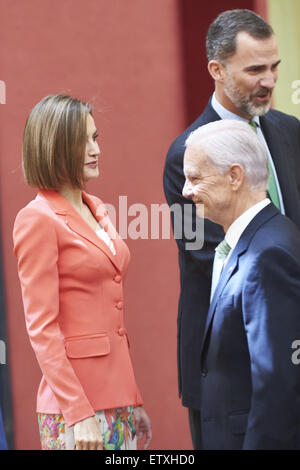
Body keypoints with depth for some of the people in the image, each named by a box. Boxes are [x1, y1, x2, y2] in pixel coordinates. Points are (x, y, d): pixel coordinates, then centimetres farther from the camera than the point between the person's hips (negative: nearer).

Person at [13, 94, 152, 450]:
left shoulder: (95, 209, 14)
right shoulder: (38, 218, -10)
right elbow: (41, 328, -13)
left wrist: (131, 398, 15)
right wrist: (78, 412, -17)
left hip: (116, 391, 7)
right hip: (74, 399, -7)